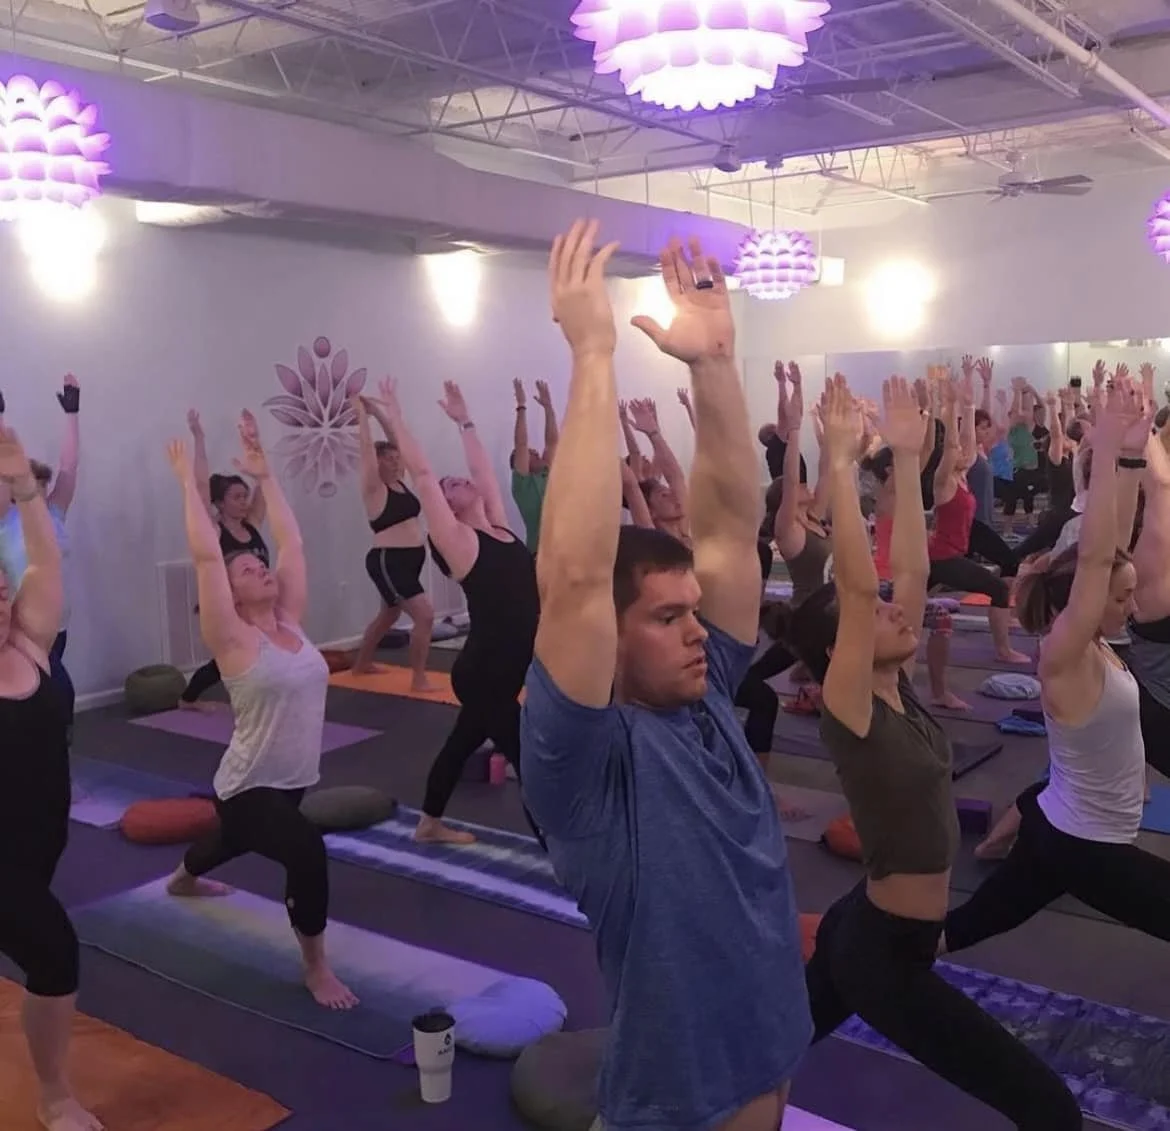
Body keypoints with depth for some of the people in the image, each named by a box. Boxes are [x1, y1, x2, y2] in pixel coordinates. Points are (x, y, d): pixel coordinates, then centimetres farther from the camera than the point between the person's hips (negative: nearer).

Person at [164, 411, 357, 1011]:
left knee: (236, 842, 35)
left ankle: (183, 877, 70)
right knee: (307, 852, -33)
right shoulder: (233, 640, -17)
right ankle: (316, 967, -12)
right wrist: (189, 482, -18)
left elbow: (291, 541, -1)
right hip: (250, 789, -8)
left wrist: (263, 474, 0)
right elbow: (206, 556, -24)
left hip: (295, 780, 8)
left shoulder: (291, 623, 0)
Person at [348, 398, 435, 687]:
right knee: (424, 615, -16)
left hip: (410, 559, 9)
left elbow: (398, 443, 12)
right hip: (388, 561, -9)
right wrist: (362, 412, -6)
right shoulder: (374, 488, -8)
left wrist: (379, 413, 11)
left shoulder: (399, 483, 11)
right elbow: (366, 446, -13)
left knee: (388, 615, 23)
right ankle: (419, 679, -9)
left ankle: (361, 663, 41)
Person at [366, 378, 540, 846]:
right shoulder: (456, 540, -8)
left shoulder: (498, 527, 11)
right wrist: (395, 417, -4)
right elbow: (421, 474, -10)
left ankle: (430, 824, 41)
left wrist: (464, 420, 27)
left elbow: (483, 470, 20)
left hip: (509, 669, 9)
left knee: (465, 740, 23)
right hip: (484, 672, -9)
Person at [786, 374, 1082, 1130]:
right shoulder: (850, 712, -21)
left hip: (876, 932, 9)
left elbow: (914, 569, -1)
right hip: (883, 952, -9)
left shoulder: (899, 688, 0)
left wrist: (907, 457, -2)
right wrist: (842, 460, -30)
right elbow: (858, 589, -31)